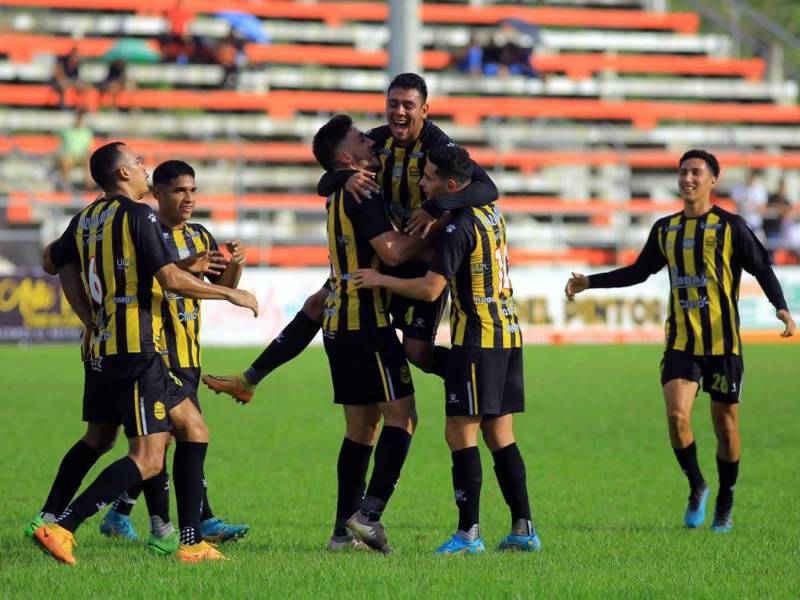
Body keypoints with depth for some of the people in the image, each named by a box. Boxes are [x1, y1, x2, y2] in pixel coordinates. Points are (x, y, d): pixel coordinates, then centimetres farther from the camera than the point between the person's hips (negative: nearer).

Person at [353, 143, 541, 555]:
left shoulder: (460, 226, -16)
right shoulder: (490, 211, 11)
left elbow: (430, 288, -20)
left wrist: (380, 280, -7)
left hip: (477, 339, -9)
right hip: (507, 333, 9)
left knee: (460, 432, -6)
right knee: (499, 435, 11)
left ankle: (468, 534, -7)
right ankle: (523, 529, 9)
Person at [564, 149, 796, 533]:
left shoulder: (730, 227, -4)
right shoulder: (665, 229, 9)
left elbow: (762, 270, -4)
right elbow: (639, 272, 21)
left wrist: (781, 309, -21)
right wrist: (589, 282, 16)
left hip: (723, 343, -3)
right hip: (681, 341, 3)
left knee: (725, 426, 4)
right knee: (676, 415, -14)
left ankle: (725, 505, 22)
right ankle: (696, 487, 9)